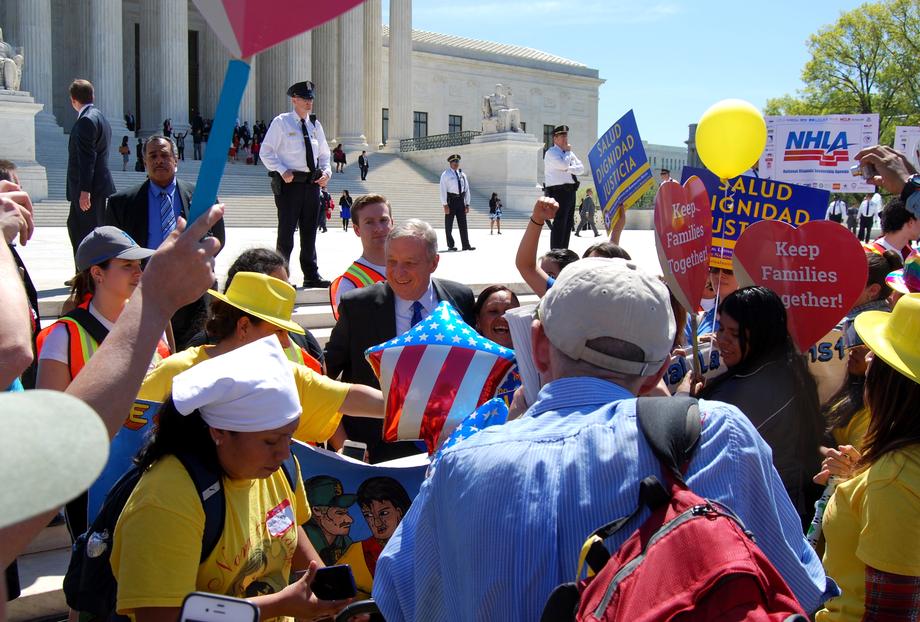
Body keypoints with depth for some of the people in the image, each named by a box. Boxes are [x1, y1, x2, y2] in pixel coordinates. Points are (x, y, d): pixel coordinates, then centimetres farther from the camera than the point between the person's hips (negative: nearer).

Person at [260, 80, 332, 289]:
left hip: (312, 183, 5)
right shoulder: (281, 122, 0)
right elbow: (266, 152, -3)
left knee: (309, 232, 10)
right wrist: (283, 171, -17)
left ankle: (311, 276, 17)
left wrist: (326, 172, 3)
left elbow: (324, 154, 23)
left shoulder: (315, 124, 15)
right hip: (289, 183, -5)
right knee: (286, 231, -3)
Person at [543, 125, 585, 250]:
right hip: (558, 191, -8)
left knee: (568, 224, 10)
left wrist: (568, 169, -9)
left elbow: (581, 168, 9)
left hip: (570, 191, 8)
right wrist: (568, 152, -4)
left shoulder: (570, 153, 20)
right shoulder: (551, 153, -4)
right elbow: (563, 165, -20)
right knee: (559, 223, -12)